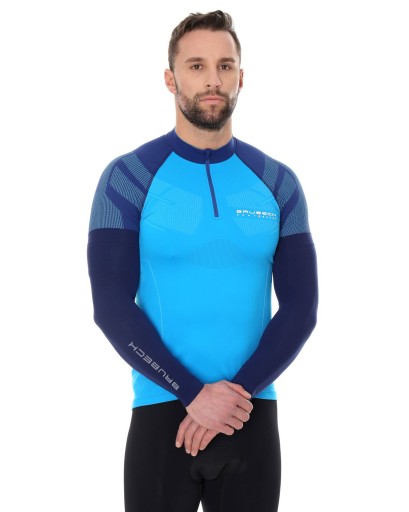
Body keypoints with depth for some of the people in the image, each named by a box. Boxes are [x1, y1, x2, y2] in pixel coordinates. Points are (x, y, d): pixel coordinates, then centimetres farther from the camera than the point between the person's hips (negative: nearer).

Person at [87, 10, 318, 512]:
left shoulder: (278, 184, 4)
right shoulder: (128, 178, -4)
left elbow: (299, 307, 0)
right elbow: (112, 307, -10)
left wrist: (237, 392, -13)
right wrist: (194, 394, -16)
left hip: (253, 415, 3)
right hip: (162, 413, -2)